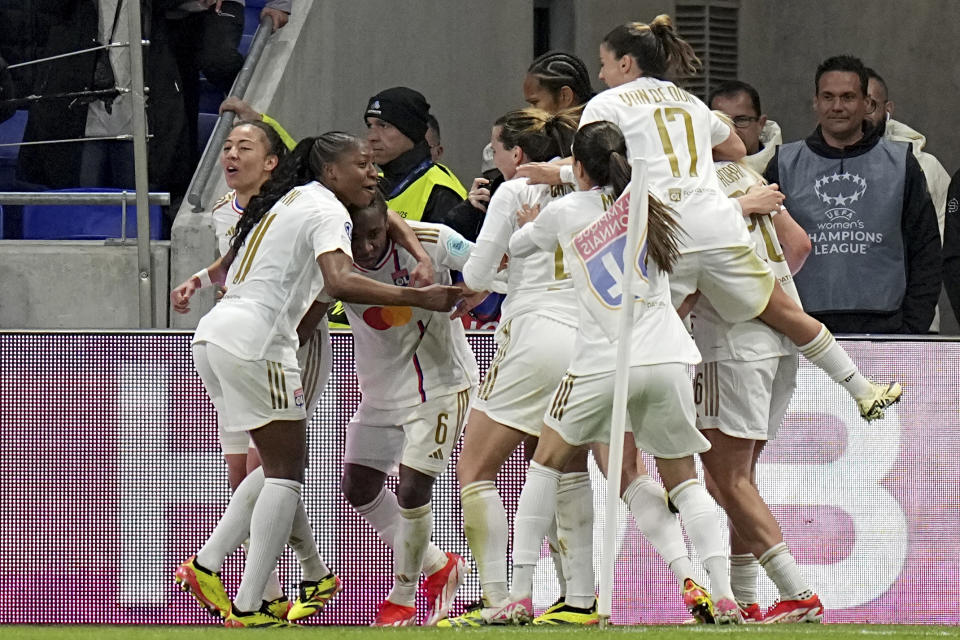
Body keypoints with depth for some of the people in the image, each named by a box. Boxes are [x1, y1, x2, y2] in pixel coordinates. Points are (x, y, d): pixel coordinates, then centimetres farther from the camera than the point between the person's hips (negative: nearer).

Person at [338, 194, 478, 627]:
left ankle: (402, 597, 10)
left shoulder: (430, 242, -22)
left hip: (439, 382, -5)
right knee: (358, 488, 9)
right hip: (381, 391, 5)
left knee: (411, 489, -11)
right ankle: (438, 566, 27)